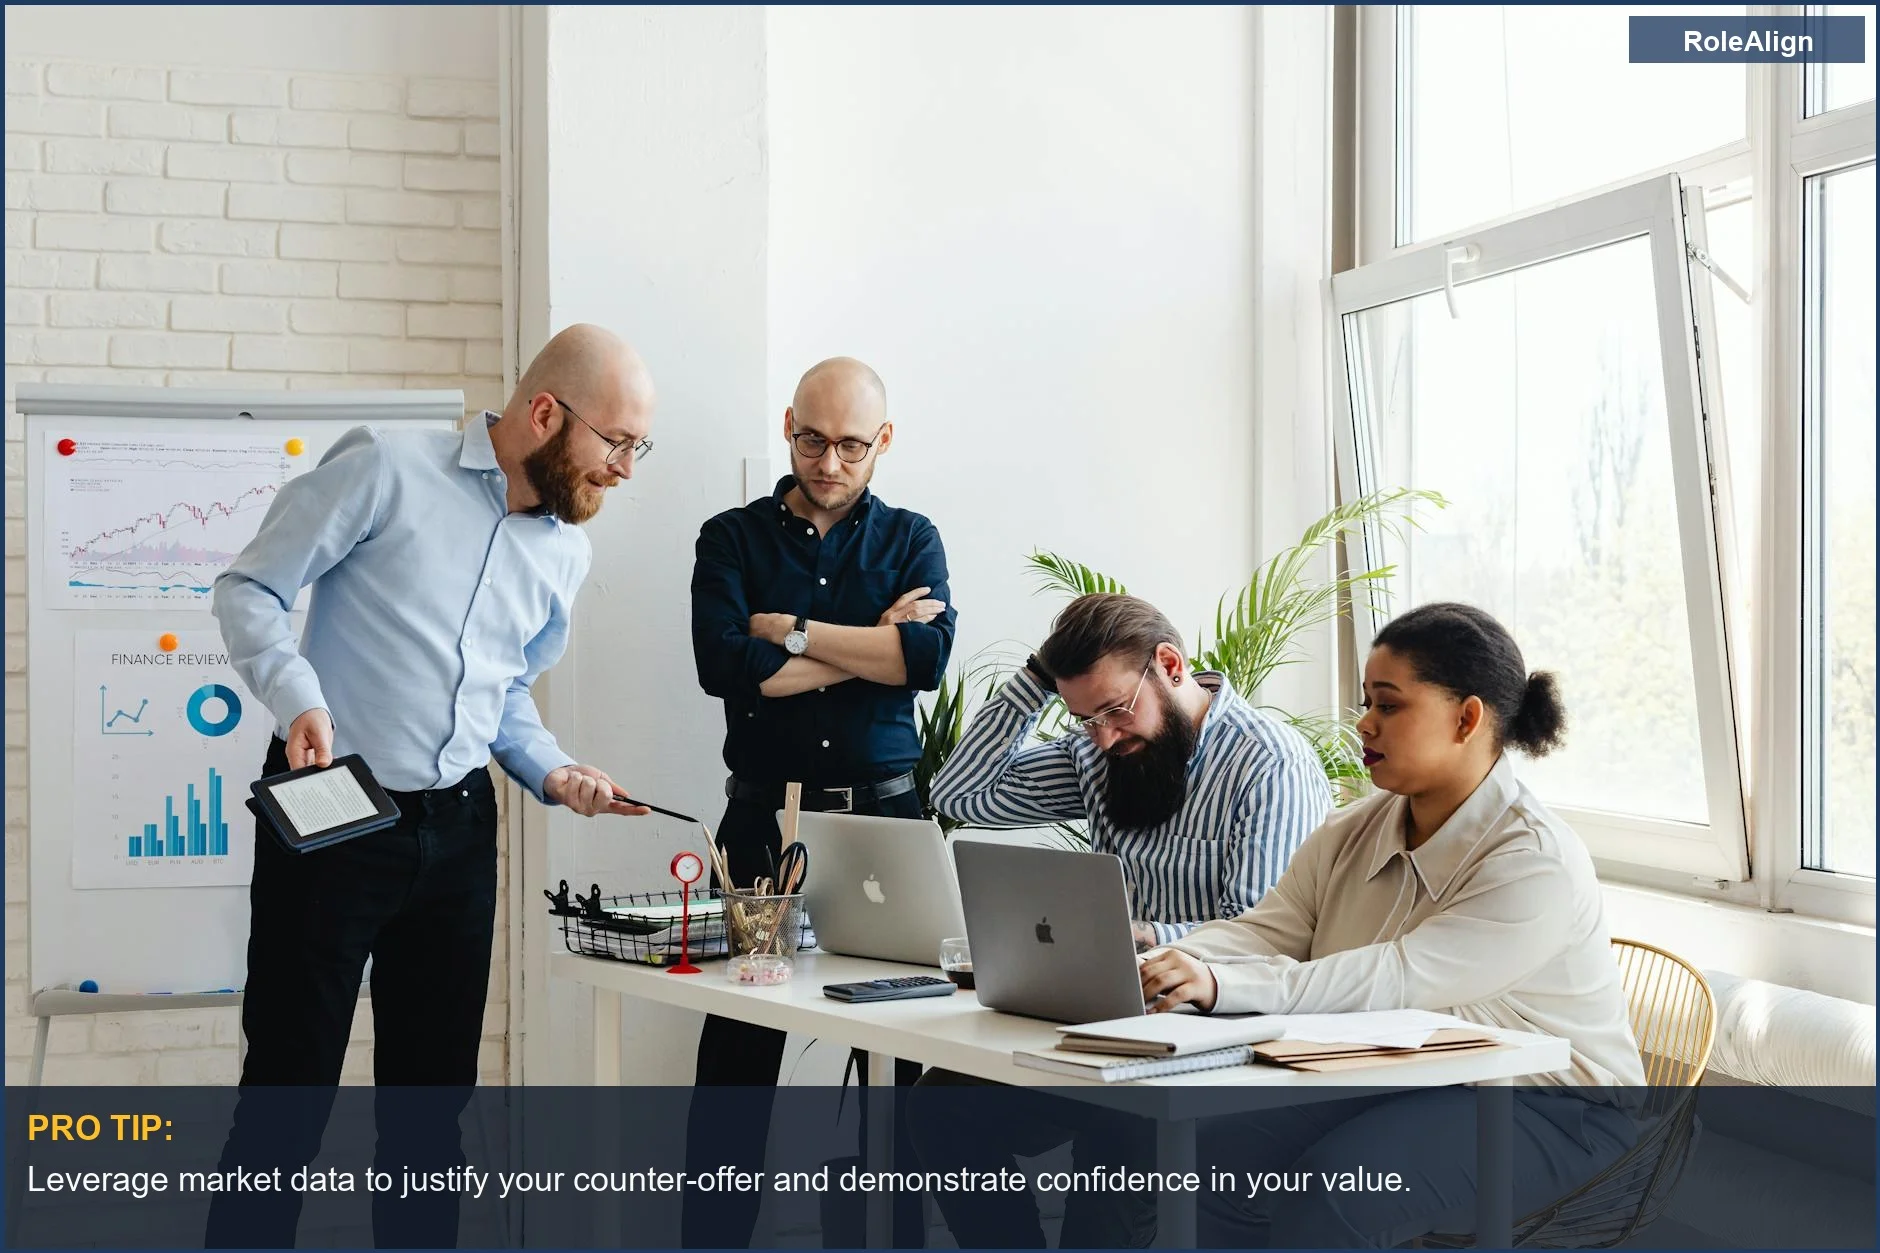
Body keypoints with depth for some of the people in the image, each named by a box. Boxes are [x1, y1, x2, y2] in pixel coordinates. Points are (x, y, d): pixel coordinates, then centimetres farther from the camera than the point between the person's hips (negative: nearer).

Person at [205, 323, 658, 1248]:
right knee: (289, 1082, -3)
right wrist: (299, 700, -24)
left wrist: (551, 773, 3)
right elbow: (250, 590, -8)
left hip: (456, 831, 6)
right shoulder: (386, 469, -10)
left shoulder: (567, 551, 11)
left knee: (434, 1085, 12)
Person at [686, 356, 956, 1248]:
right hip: (765, 815, -1)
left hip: (884, 813, 1)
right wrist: (871, 646, -7)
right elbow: (726, 666, -11)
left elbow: (930, 655, -9)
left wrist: (794, 632, -9)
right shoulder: (732, 539, 7)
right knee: (738, 1049, -2)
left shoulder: (909, 540, 11)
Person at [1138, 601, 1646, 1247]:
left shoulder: (1538, 864, -20)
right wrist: (1157, 969, -25)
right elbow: (1262, 931, -3)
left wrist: (1221, 985, -39)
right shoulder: (1353, 833, 6)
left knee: (1334, 1189, -29)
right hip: (1398, 1085, 7)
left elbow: (1402, 978, -30)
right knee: (1216, 1154, -13)